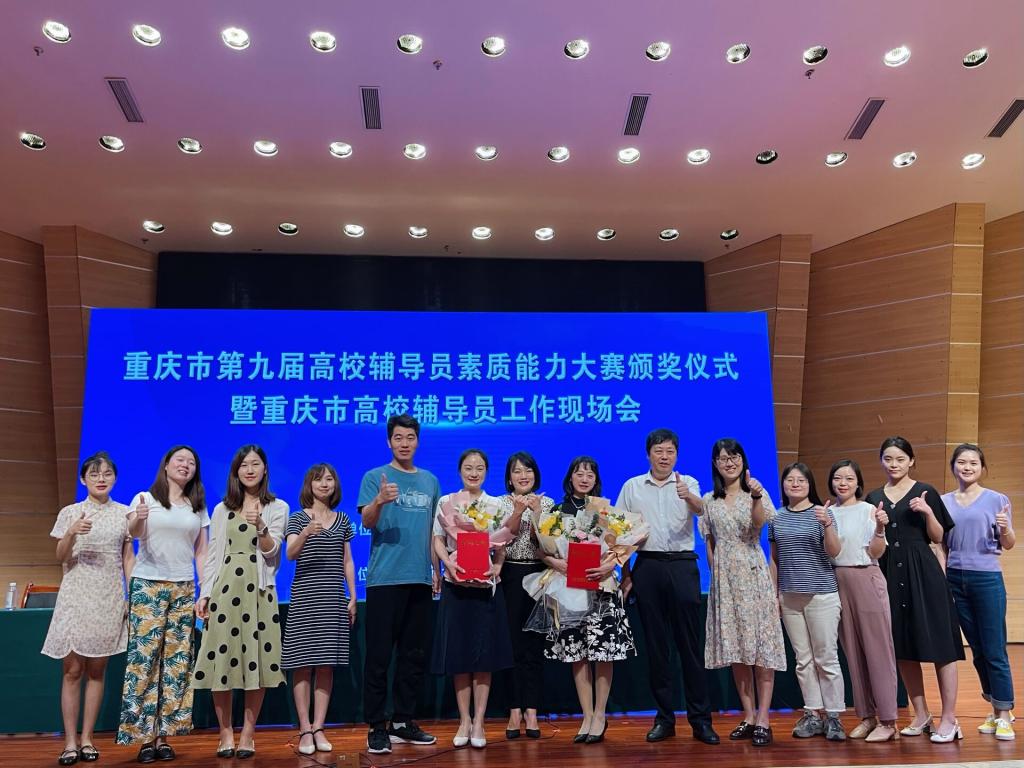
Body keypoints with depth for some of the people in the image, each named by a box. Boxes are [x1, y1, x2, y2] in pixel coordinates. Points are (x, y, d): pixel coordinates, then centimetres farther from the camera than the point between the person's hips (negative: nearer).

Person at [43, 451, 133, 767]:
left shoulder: (124, 513, 6)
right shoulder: (70, 513, 3)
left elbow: (128, 558, 9)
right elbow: (61, 558, 0)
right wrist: (72, 534, -19)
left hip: (109, 598, 1)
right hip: (76, 595, -1)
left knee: (96, 670, 5)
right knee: (72, 670, -2)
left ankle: (87, 739, 13)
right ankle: (70, 741, 5)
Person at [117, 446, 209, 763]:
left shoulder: (198, 507, 12)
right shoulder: (146, 498, 2)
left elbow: (202, 553, 12)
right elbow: (133, 532, -15)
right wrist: (138, 518, -38)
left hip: (183, 589, 3)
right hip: (148, 585, -3)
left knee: (176, 661, 1)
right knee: (144, 657, -7)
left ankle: (163, 736, 7)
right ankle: (144, 736, 0)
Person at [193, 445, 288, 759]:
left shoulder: (277, 508, 6)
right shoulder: (222, 510, 13)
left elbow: (271, 551, -5)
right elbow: (213, 555, 11)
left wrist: (260, 525, -24)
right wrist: (204, 594, 2)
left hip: (258, 590, -2)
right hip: (224, 588, 2)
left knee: (256, 660, -2)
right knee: (221, 660, -1)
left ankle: (248, 734, 9)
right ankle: (225, 733, 11)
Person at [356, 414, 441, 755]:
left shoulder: (430, 481, 14)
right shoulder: (375, 477, 0)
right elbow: (366, 521, -13)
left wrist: (436, 568, 13)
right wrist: (379, 502, -34)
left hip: (420, 578, 5)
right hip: (384, 578, -5)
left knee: (414, 655, 11)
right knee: (379, 655, -3)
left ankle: (403, 722, 22)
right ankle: (376, 727, 6)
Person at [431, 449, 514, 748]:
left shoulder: (496, 506, 8)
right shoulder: (445, 502, 6)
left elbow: (501, 546, 8)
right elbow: (438, 540, 3)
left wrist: (497, 566, -10)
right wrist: (449, 563, -14)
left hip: (486, 585, 0)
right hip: (455, 584, 0)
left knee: (484, 654, -1)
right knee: (458, 653, 2)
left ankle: (478, 722, 7)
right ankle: (464, 720, 14)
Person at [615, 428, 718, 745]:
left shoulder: (688, 483, 6)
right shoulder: (632, 487, 10)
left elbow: (700, 510, -16)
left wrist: (688, 497, -38)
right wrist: (625, 573, 3)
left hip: (682, 566, -1)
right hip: (647, 567, 2)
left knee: (690, 643, 0)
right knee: (656, 644, 6)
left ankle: (700, 718, 7)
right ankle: (664, 717, 15)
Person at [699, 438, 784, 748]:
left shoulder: (756, 492, 2)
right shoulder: (709, 501, 11)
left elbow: (759, 524, -16)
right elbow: (710, 544, 13)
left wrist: (756, 498, -32)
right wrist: (715, 574, 6)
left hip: (753, 574, -3)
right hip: (723, 577, 4)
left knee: (760, 643, -5)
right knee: (734, 645, 5)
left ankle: (763, 719, -2)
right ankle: (748, 716, 13)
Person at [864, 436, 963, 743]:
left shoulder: (925, 492, 2)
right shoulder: (873, 498, 11)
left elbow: (938, 538, 1)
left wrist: (928, 513, -16)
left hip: (922, 573, -4)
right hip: (889, 574, 4)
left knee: (937, 642, -4)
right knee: (902, 647, 7)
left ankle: (949, 718, 3)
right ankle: (921, 715, 19)